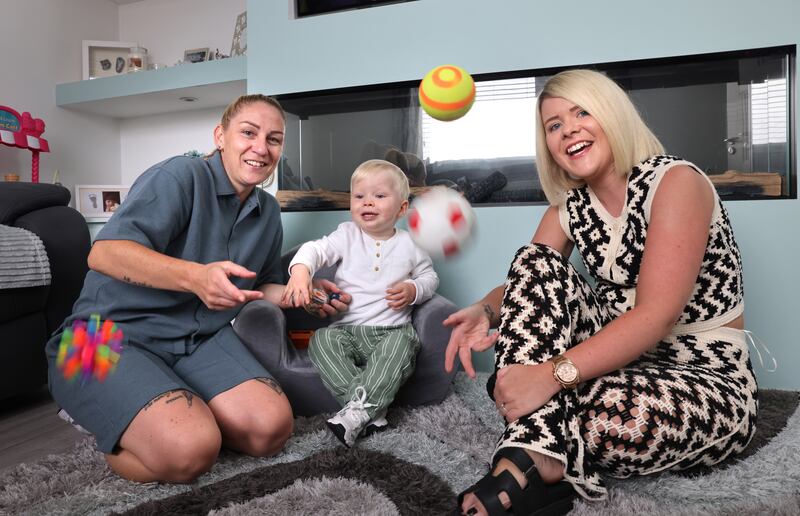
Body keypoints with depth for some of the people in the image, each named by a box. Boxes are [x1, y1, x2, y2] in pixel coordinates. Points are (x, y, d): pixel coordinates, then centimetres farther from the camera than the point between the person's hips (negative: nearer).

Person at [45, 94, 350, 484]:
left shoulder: (269, 212, 9)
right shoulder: (181, 176, -14)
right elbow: (104, 254, -25)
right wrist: (195, 277, -41)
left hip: (200, 339, 6)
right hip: (112, 336, -5)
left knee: (271, 428, -16)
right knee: (190, 450, -28)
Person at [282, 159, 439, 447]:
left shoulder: (409, 245, 8)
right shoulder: (347, 236, 5)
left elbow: (430, 276, 18)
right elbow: (316, 249, -10)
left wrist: (413, 290, -5)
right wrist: (300, 270, -34)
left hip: (392, 329, -1)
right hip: (346, 328, 1)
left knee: (402, 343, -33)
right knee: (321, 341, -27)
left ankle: (359, 409, -31)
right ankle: (372, 409, -29)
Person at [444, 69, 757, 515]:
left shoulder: (675, 181, -15)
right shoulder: (569, 208, 4)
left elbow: (657, 315, -26)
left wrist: (552, 374, -36)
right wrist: (486, 311, -22)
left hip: (710, 382, -6)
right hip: (619, 360, 6)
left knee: (603, 416, -40)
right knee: (535, 260, -15)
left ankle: (532, 463, -6)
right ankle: (536, 460, -26)